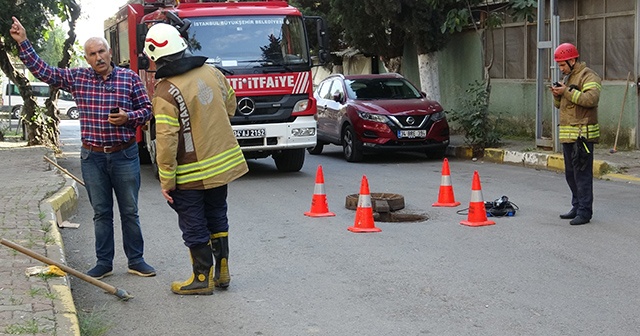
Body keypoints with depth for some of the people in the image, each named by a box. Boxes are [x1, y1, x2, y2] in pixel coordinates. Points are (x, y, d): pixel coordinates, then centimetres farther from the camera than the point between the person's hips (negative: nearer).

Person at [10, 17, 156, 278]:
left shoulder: (129, 78, -2)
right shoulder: (77, 78, 3)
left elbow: (147, 109, 3)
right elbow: (42, 71, 5)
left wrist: (129, 117, -16)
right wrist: (23, 43, -1)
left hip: (125, 156, -1)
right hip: (93, 157, 2)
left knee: (130, 212, 6)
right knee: (101, 213, 9)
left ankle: (136, 261, 16)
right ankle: (104, 263, 17)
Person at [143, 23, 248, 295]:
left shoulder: (166, 91, -20)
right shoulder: (212, 72, -1)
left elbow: (166, 142, -22)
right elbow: (230, 107, 14)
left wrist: (166, 181, -14)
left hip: (191, 175, -6)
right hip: (224, 162, 7)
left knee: (194, 227, 8)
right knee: (217, 217, 20)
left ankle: (202, 278, 16)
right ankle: (222, 272, 28)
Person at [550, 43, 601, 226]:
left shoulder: (588, 76, -8)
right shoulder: (568, 77, 21)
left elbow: (591, 99, -23)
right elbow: (559, 105, 23)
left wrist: (567, 92, -20)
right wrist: (557, 94, 1)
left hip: (582, 134, -9)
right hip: (568, 135, 9)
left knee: (582, 173, -9)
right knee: (571, 174, 14)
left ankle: (584, 212, -6)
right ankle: (577, 207, 23)